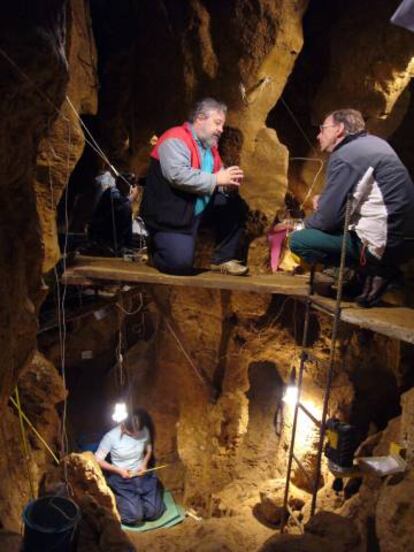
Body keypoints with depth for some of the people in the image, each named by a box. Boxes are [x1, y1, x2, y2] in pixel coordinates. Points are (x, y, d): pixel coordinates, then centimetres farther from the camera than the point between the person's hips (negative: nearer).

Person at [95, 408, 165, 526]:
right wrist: (118, 470, -18)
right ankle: (119, 499, 11)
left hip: (143, 476, 4)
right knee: (134, 517, -20)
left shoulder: (144, 432, -9)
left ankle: (139, 498, 21)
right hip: (122, 479, -3)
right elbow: (97, 460, -11)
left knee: (154, 513, -9)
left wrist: (144, 463, -8)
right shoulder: (111, 436, -20)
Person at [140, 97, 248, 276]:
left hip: (200, 209, 9)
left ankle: (223, 259, 8)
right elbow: (178, 175, -30)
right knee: (181, 263, -22)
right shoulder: (175, 140, -15)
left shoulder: (210, 146, 12)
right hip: (171, 214, -8)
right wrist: (216, 179, -25)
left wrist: (228, 184, -10)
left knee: (235, 206, -1)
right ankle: (156, 246, 13)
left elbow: (215, 184, 14)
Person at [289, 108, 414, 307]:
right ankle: (379, 268, 11)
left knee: (297, 240, -9)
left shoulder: (345, 156, -14)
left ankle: (375, 271, -4)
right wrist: (325, 199, 9)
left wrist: (304, 224, 7)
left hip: (383, 244, -9)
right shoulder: (373, 142, 13)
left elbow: (327, 218, -15)